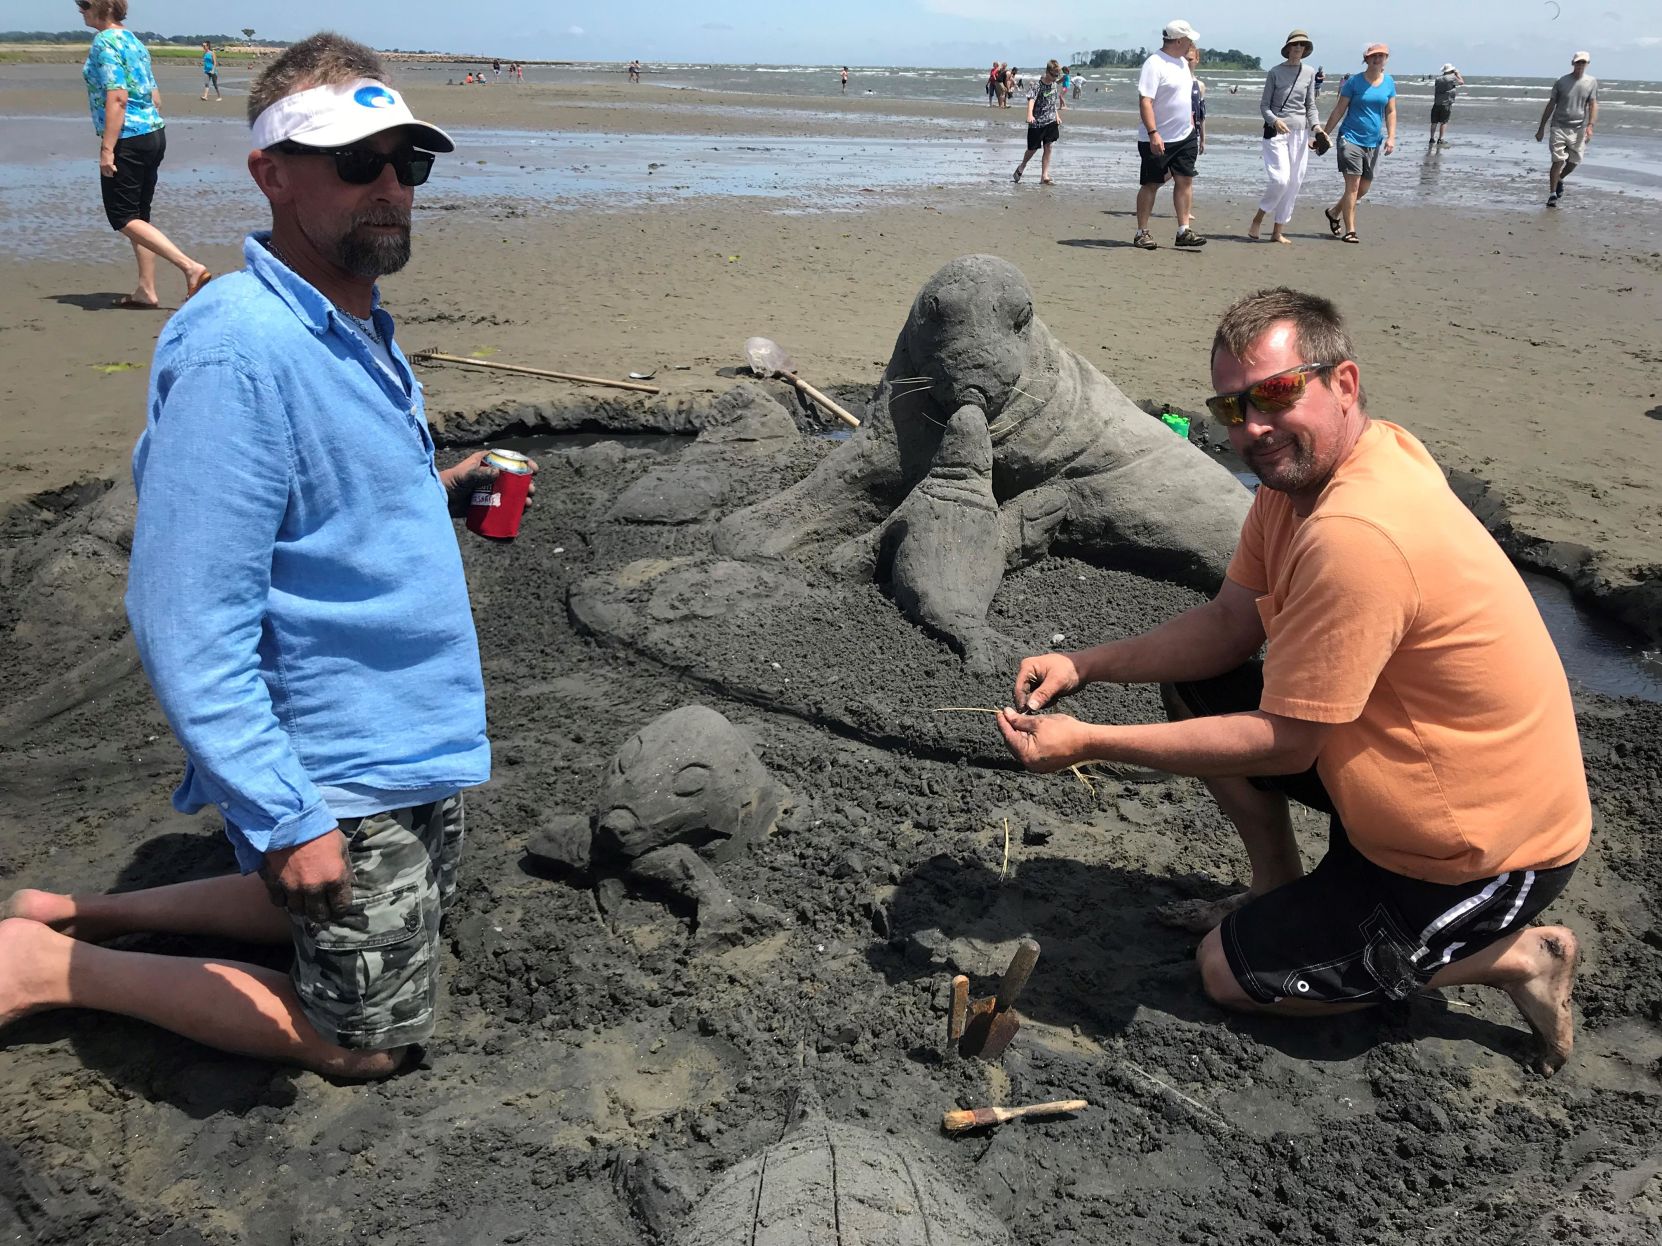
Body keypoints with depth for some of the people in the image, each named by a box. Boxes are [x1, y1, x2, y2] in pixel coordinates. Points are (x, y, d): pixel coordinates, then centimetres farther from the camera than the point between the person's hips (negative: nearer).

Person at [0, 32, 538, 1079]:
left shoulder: (362, 327, 6)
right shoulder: (236, 354, -25)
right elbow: (187, 628, -26)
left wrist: (433, 493, 2)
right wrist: (283, 820, -25)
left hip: (419, 738, 9)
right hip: (342, 776, -9)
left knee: (379, 918, 28)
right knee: (363, 1043, 8)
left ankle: (97, 912, 31)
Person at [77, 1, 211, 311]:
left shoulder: (105, 42, -12)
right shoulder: (132, 40, 15)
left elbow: (117, 98, -21)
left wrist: (107, 148, -21)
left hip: (128, 140, -9)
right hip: (154, 134, 9)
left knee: (123, 218, -3)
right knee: (138, 217, 13)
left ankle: (191, 267, -15)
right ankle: (146, 290, 14)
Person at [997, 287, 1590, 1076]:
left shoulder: (1354, 536, -34)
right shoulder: (1302, 466, -3)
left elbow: (1283, 743, -27)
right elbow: (1231, 624, 3)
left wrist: (1086, 743, -25)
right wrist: (1081, 667, -8)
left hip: (1489, 854, -9)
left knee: (1231, 973, 1)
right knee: (1192, 689, 9)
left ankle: (1511, 958, 6)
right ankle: (1280, 893, 21)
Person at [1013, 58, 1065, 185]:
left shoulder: (1054, 84, 5)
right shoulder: (1038, 85, -16)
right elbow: (1031, 99, -32)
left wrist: (1057, 115, 18)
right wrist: (1030, 115, -49)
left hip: (1051, 121, 5)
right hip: (1037, 122, -5)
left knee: (1048, 147, -3)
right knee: (1033, 149, 6)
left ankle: (1044, 176, -3)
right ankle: (1022, 166, 36)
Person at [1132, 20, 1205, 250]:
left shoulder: (1182, 62, 12)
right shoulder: (1154, 64, -15)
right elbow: (1145, 101, -23)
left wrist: (1191, 125, 20)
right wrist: (1153, 134, -30)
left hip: (1185, 137, 7)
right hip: (1158, 140, -7)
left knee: (1185, 180, 1)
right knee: (1151, 184, 1)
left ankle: (1183, 231, 3)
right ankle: (1141, 232, 9)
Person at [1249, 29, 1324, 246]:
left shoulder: (1309, 73, 10)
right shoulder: (1275, 72, 0)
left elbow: (1310, 105, 13)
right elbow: (1264, 105, 0)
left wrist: (1316, 125, -3)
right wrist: (1274, 120, -19)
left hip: (1300, 132, 4)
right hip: (1276, 131, -4)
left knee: (1294, 183, 2)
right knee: (1280, 179, -17)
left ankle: (1278, 232, 9)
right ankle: (1257, 221, 2)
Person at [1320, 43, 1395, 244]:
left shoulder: (1389, 82, 7)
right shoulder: (1354, 81, -4)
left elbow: (1391, 112, 8)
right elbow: (1339, 110, -1)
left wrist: (1391, 137, -4)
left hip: (1373, 142, 5)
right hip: (1350, 138, -5)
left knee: (1364, 188, 10)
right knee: (1353, 185, -12)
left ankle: (1333, 212, 32)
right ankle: (1349, 231, -8)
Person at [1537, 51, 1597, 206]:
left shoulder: (1592, 82, 4)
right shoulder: (1561, 82, 1)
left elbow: (1593, 105, -1)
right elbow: (1550, 105, 6)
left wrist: (1590, 126, -15)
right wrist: (1541, 128, 6)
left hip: (1579, 129, 2)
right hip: (1559, 127, -2)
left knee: (1574, 161, 8)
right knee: (1558, 161, -10)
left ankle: (1560, 179, 38)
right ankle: (1552, 195, -4)